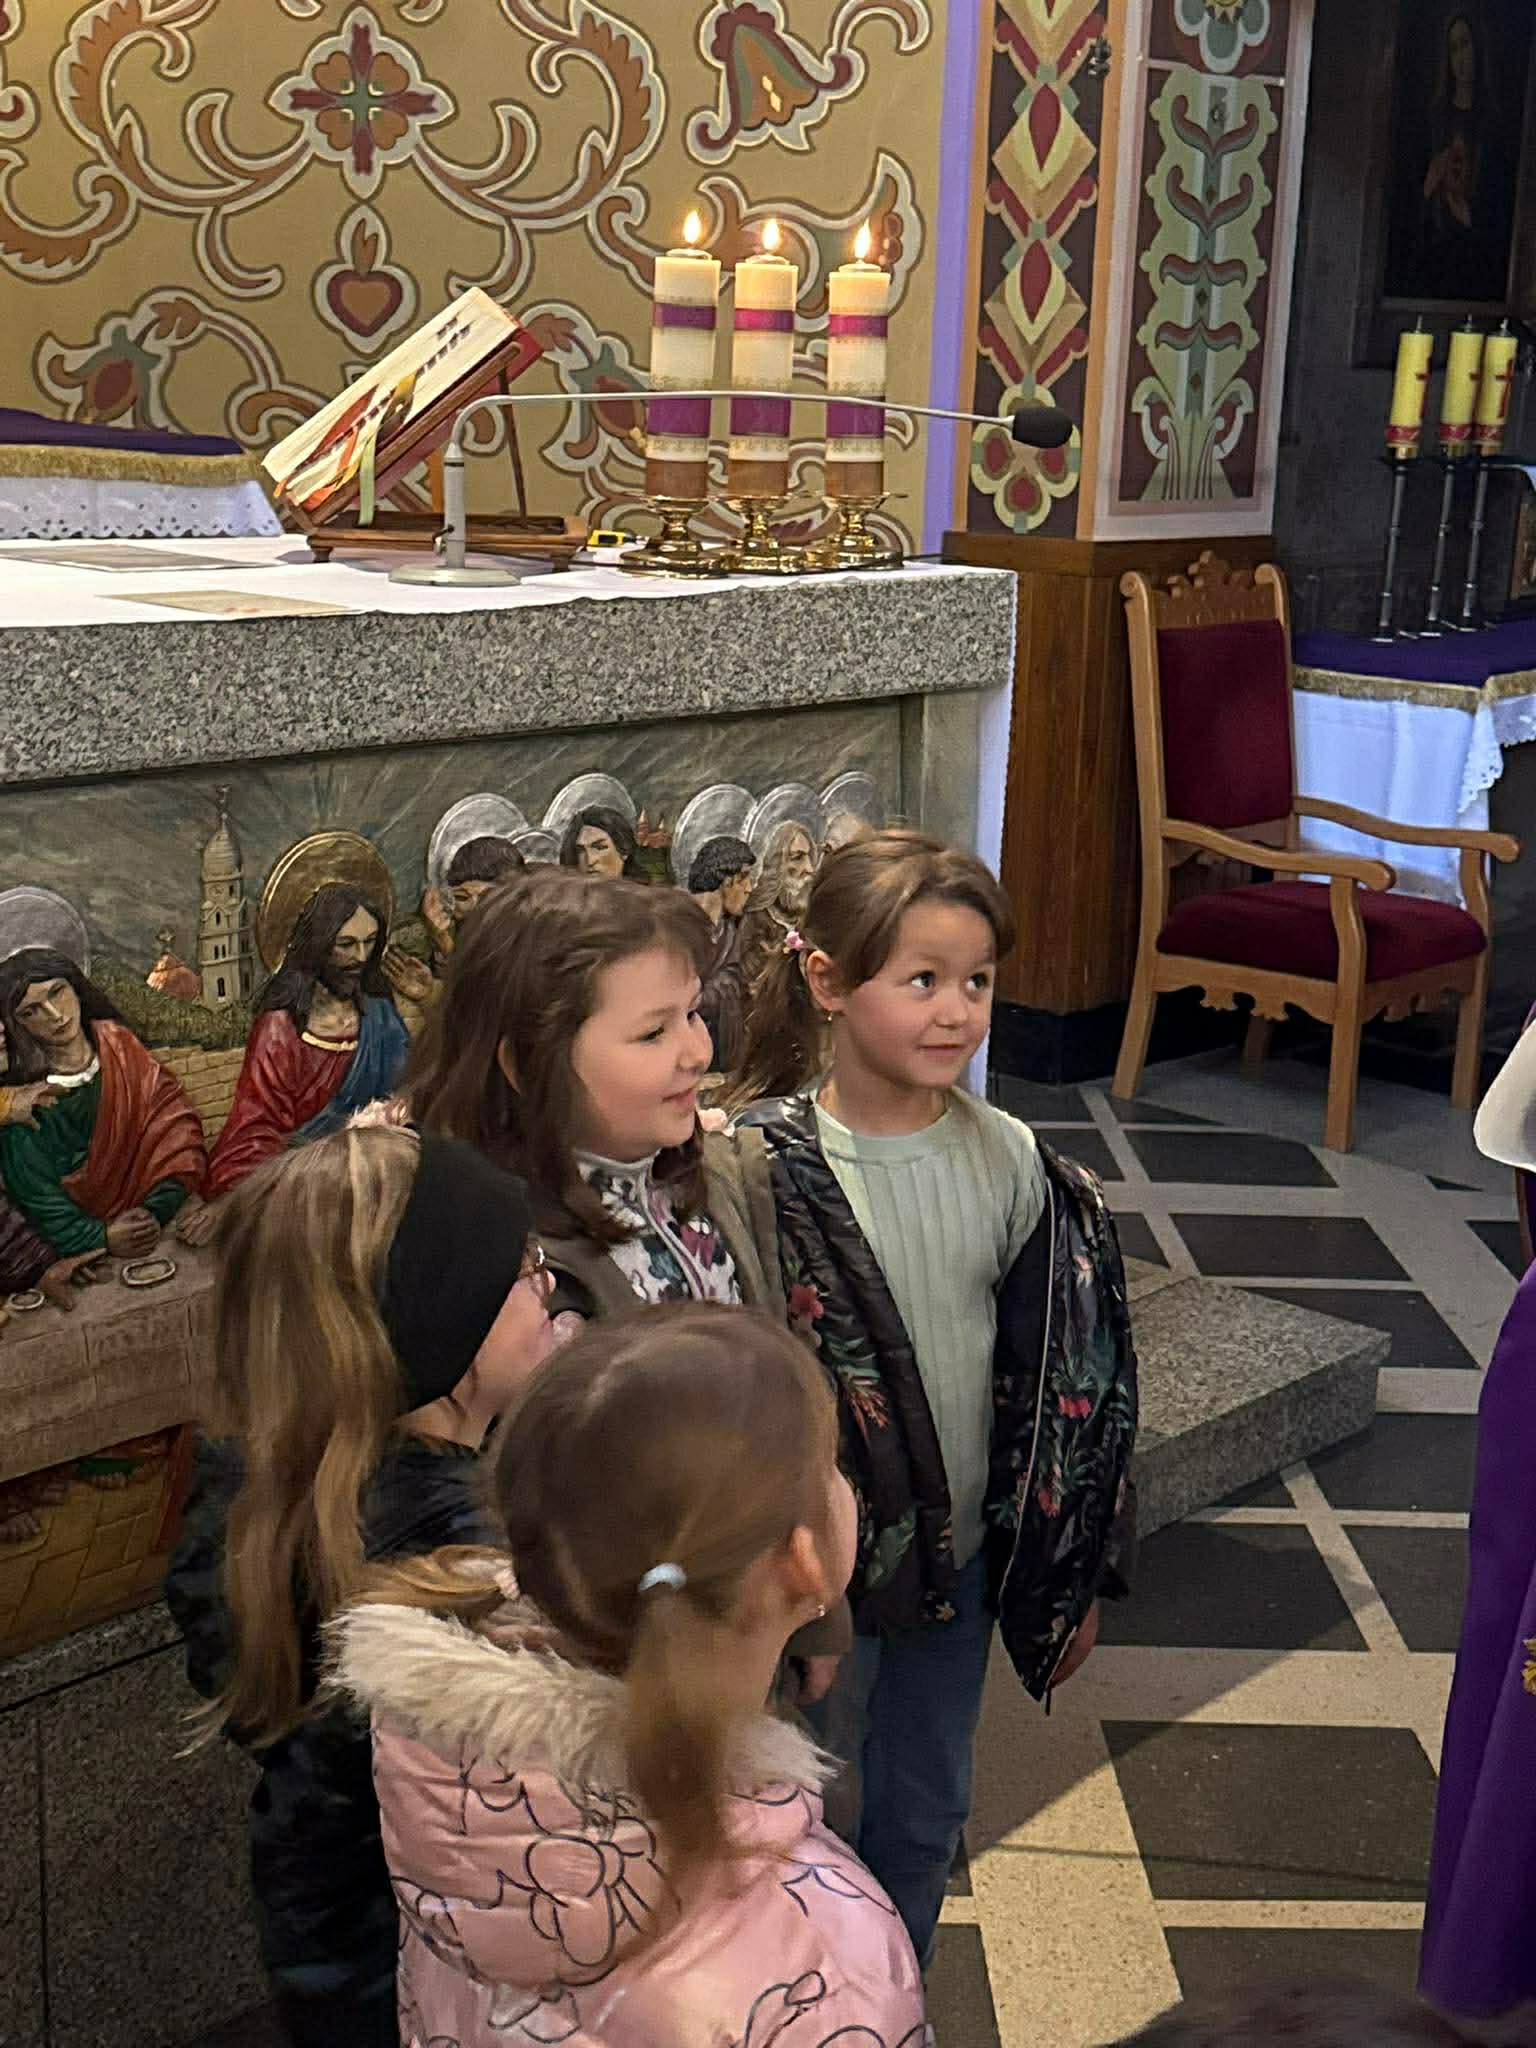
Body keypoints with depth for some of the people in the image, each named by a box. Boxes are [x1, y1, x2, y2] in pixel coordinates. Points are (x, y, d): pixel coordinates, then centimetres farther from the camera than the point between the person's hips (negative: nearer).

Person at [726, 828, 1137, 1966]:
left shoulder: (1010, 1164, -6)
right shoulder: (762, 1170, -19)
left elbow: (1064, 1373, 3)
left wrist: (1074, 1571, 8)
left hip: (964, 1548, 4)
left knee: (928, 1812, 22)